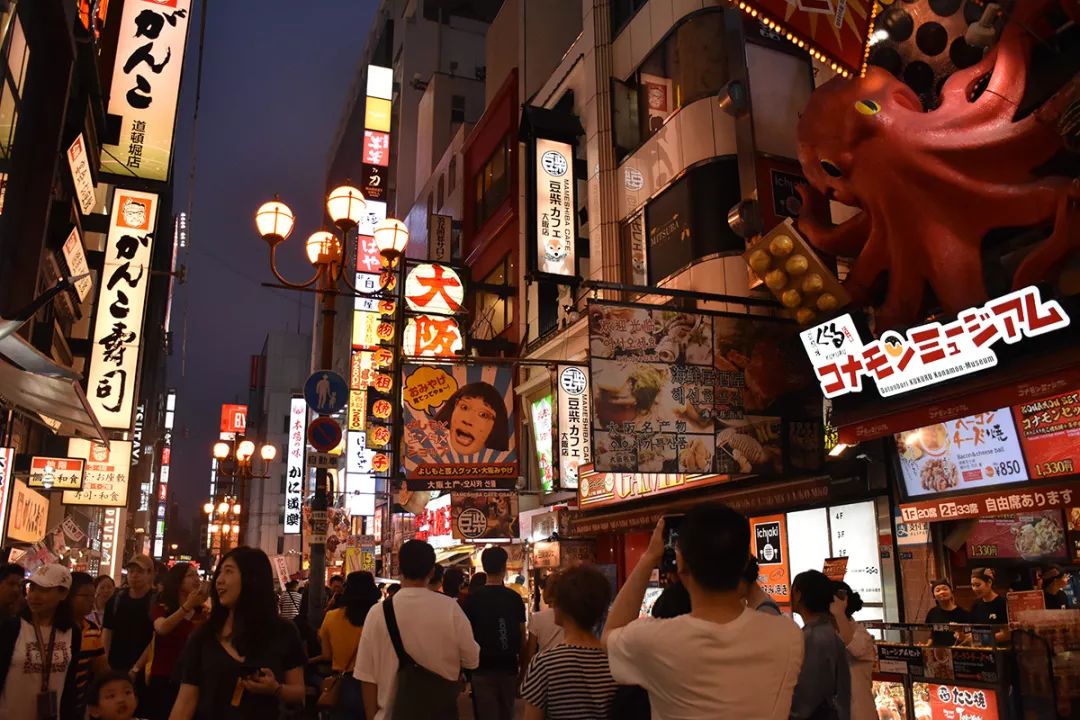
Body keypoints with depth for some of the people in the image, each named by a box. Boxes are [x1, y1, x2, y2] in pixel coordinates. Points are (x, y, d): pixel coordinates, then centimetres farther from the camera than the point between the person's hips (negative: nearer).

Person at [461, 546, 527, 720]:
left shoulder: (473, 598, -7)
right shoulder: (515, 598, -3)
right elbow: (522, 637, 0)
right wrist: (523, 667, 11)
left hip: (482, 668, -2)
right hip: (509, 667, 2)